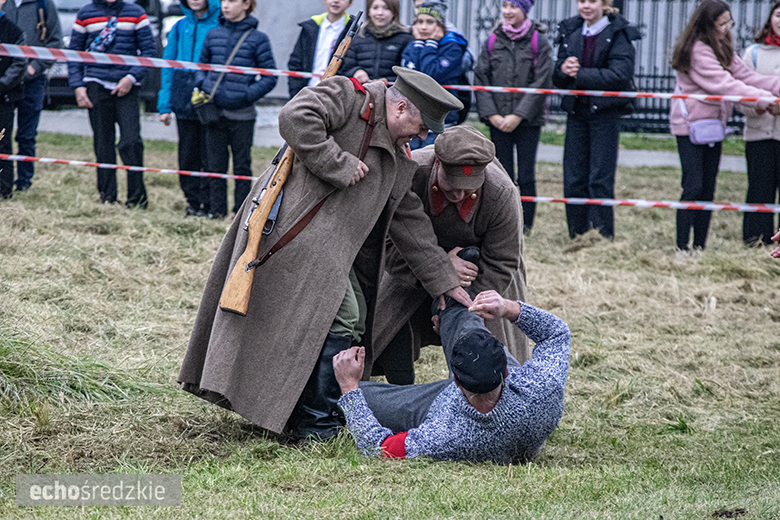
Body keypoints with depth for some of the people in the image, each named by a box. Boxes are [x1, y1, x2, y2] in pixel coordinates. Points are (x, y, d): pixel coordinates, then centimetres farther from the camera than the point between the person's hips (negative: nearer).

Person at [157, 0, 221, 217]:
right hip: (184, 101, 4)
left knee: (209, 156, -3)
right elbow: (168, 66, 13)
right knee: (187, 155, 8)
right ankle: (192, 201, 17)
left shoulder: (221, 26, -2)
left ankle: (207, 204, 4)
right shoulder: (180, 27, 11)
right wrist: (165, 105, 6)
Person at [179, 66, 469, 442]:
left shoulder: (399, 160, 19)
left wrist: (446, 282, 16)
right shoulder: (348, 96, -7)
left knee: (352, 319, 11)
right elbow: (295, 119, -23)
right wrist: (339, 165, -20)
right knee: (339, 318, -14)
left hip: (330, 246, 10)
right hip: (295, 231, -10)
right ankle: (316, 425, -5)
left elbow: (410, 222, 20)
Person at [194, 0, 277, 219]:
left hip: (241, 113, -3)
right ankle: (216, 209, 16)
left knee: (242, 166, 6)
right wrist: (200, 87, 2)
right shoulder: (214, 35, 7)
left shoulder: (257, 39, -4)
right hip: (214, 111, 3)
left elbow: (269, 78, -3)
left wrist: (247, 95, -13)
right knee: (215, 164, 8)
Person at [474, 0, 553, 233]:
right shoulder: (493, 41, 7)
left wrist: (519, 115, -12)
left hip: (528, 120, -2)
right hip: (498, 121, 2)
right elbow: (480, 79, 6)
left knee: (526, 177, -2)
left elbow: (541, 83, -6)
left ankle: (526, 226, 6)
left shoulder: (539, 42, -1)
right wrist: (491, 114, -5)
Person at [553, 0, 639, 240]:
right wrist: (563, 70, -11)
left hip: (605, 113, -5)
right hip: (576, 111, 5)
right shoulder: (570, 33, 12)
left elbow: (619, 75, -17)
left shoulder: (618, 35, -5)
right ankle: (577, 238, 12)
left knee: (600, 180, -7)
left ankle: (602, 237, -3)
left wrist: (579, 74, -18)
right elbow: (558, 80, 13)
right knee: (573, 180, 5)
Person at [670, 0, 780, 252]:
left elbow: (745, 75, 5)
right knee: (693, 187, -11)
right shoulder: (697, 50, -18)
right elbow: (725, 84, -23)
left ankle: (700, 247, 10)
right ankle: (682, 248, -8)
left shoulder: (722, 50, 11)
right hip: (690, 125, -8)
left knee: (708, 189, 7)